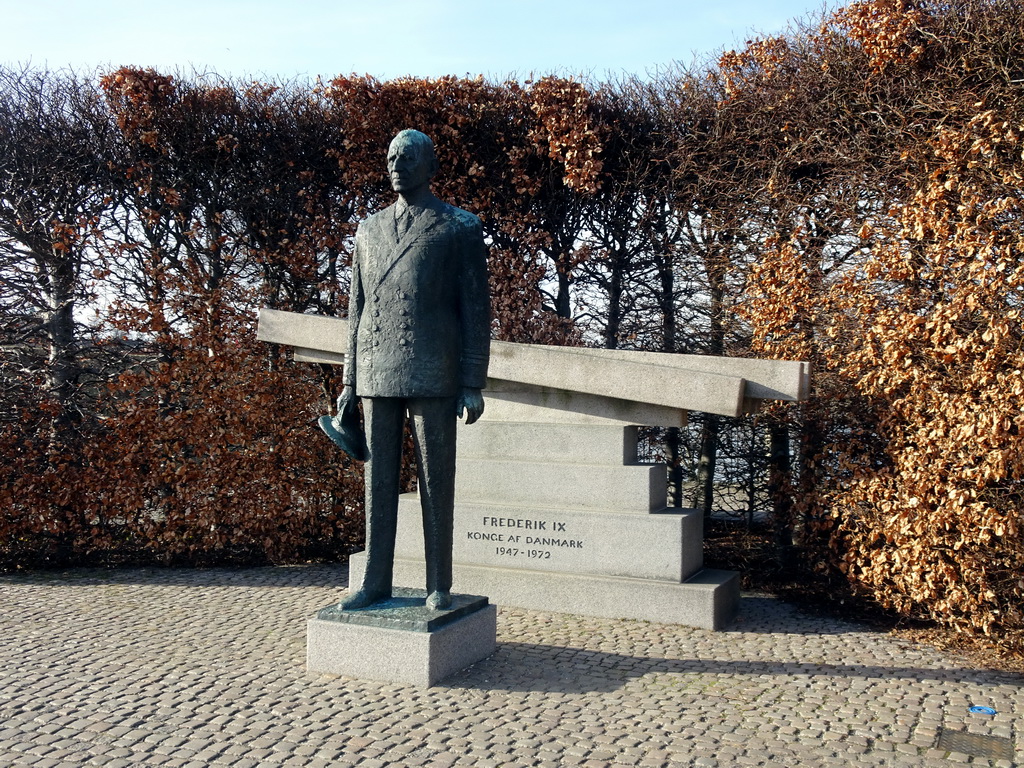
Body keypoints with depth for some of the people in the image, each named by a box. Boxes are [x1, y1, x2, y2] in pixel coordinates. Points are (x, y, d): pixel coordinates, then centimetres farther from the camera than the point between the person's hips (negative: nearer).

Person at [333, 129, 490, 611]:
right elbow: (357, 309, 17)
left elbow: (476, 312, -2)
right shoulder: (370, 230, 16)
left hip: (433, 377, -4)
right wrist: (349, 380, 12)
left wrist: (473, 385, -8)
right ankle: (376, 583, 15)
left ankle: (439, 586, 12)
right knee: (378, 481, 7)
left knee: (436, 482, 2)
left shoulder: (460, 229, 2)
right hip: (377, 377, 5)